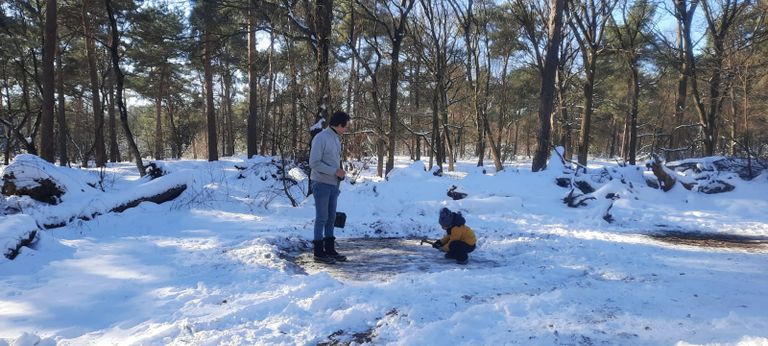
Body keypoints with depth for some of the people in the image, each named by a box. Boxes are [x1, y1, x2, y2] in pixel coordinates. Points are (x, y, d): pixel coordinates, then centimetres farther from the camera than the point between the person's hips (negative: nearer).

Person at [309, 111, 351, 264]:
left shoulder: (336, 138, 13)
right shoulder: (321, 138, -14)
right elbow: (314, 162, -19)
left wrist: (341, 173, 2)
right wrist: (335, 171, -19)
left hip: (333, 184, 8)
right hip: (322, 184, -8)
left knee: (331, 217, 12)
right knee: (322, 218, -2)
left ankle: (330, 250, 20)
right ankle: (319, 252, 6)